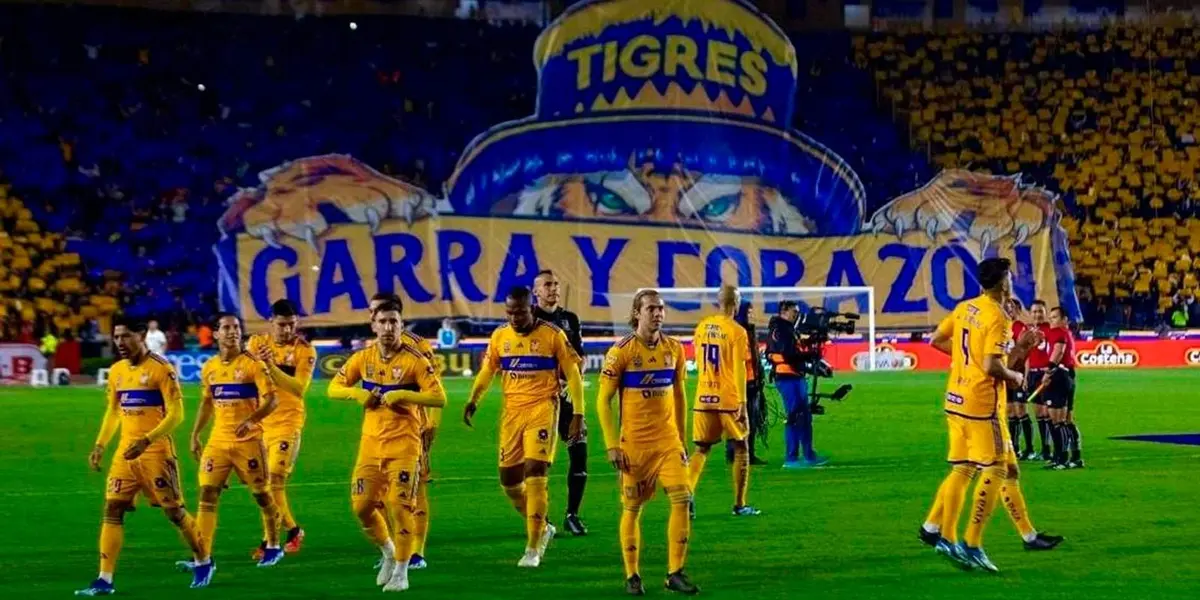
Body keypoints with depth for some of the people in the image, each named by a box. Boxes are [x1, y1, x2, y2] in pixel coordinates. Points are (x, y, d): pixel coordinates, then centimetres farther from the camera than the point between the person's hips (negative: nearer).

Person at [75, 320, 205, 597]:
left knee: (174, 510, 2)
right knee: (112, 510, -3)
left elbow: (176, 414, -14)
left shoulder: (161, 369, -10)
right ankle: (104, 580, -3)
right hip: (125, 452, 6)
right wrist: (100, 445, 10)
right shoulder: (116, 371, 9)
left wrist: (146, 441, -23)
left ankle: (203, 562, 22)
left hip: (156, 452, -6)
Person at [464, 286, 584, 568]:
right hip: (512, 412, 5)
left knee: (535, 475, -14)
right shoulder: (500, 336, 5)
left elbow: (573, 375, -1)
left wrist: (578, 415, -5)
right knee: (509, 480, 5)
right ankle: (542, 528, 29)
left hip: (542, 409, -5)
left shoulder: (552, 335, -6)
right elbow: (486, 372, 15)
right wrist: (473, 401, -1)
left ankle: (533, 548, -8)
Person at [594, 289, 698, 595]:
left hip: (668, 440, 3)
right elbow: (603, 400, -6)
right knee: (632, 508, 3)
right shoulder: (621, 351, -8)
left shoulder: (673, 349, 5)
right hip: (634, 443, -3)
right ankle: (632, 576, 16)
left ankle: (675, 573, -2)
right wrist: (612, 446, -11)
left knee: (682, 499, -9)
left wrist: (682, 439, 16)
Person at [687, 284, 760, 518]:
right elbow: (739, 369, -13)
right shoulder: (736, 332, -10)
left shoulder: (702, 327, 6)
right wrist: (743, 403, -13)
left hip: (703, 399, 4)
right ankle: (739, 505, 9)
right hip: (729, 399, -4)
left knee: (701, 449, 11)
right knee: (741, 449, 9)